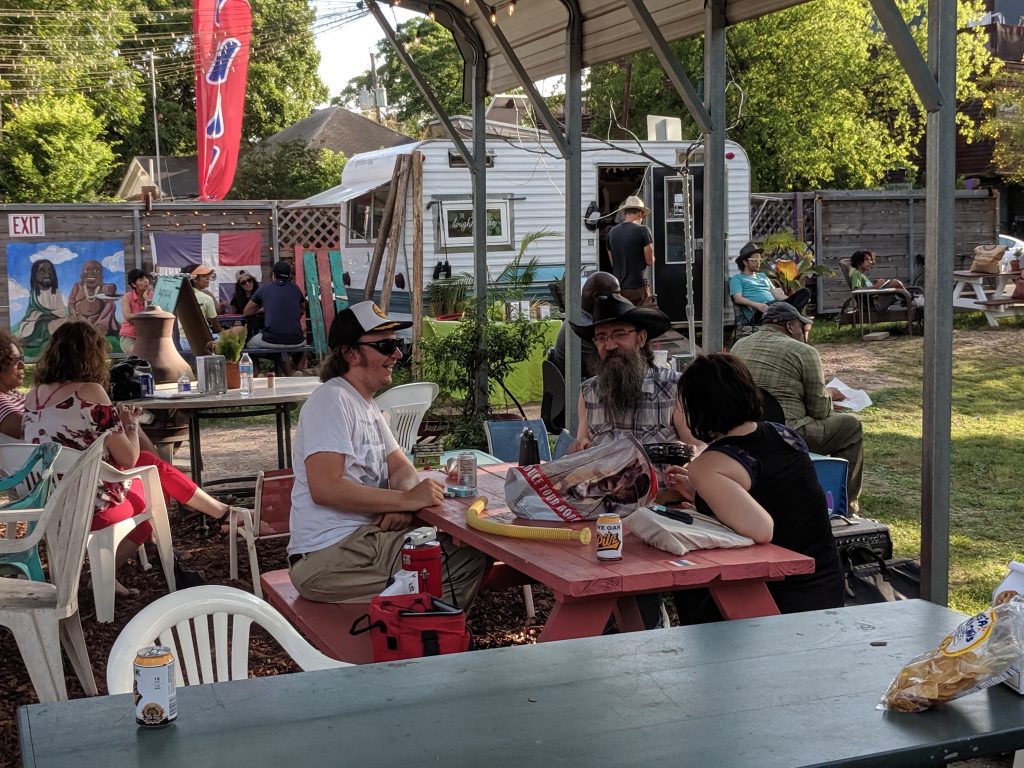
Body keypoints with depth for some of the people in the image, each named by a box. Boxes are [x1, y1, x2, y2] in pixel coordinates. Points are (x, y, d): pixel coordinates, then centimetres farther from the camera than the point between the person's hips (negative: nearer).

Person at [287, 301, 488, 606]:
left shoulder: (366, 406, 19)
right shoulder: (332, 400, -14)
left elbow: (401, 468, 16)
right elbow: (325, 488, -24)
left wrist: (401, 503, -8)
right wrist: (406, 499, -22)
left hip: (365, 535, 9)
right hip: (330, 555, -9)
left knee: (473, 552, 2)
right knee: (467, 560, -13)